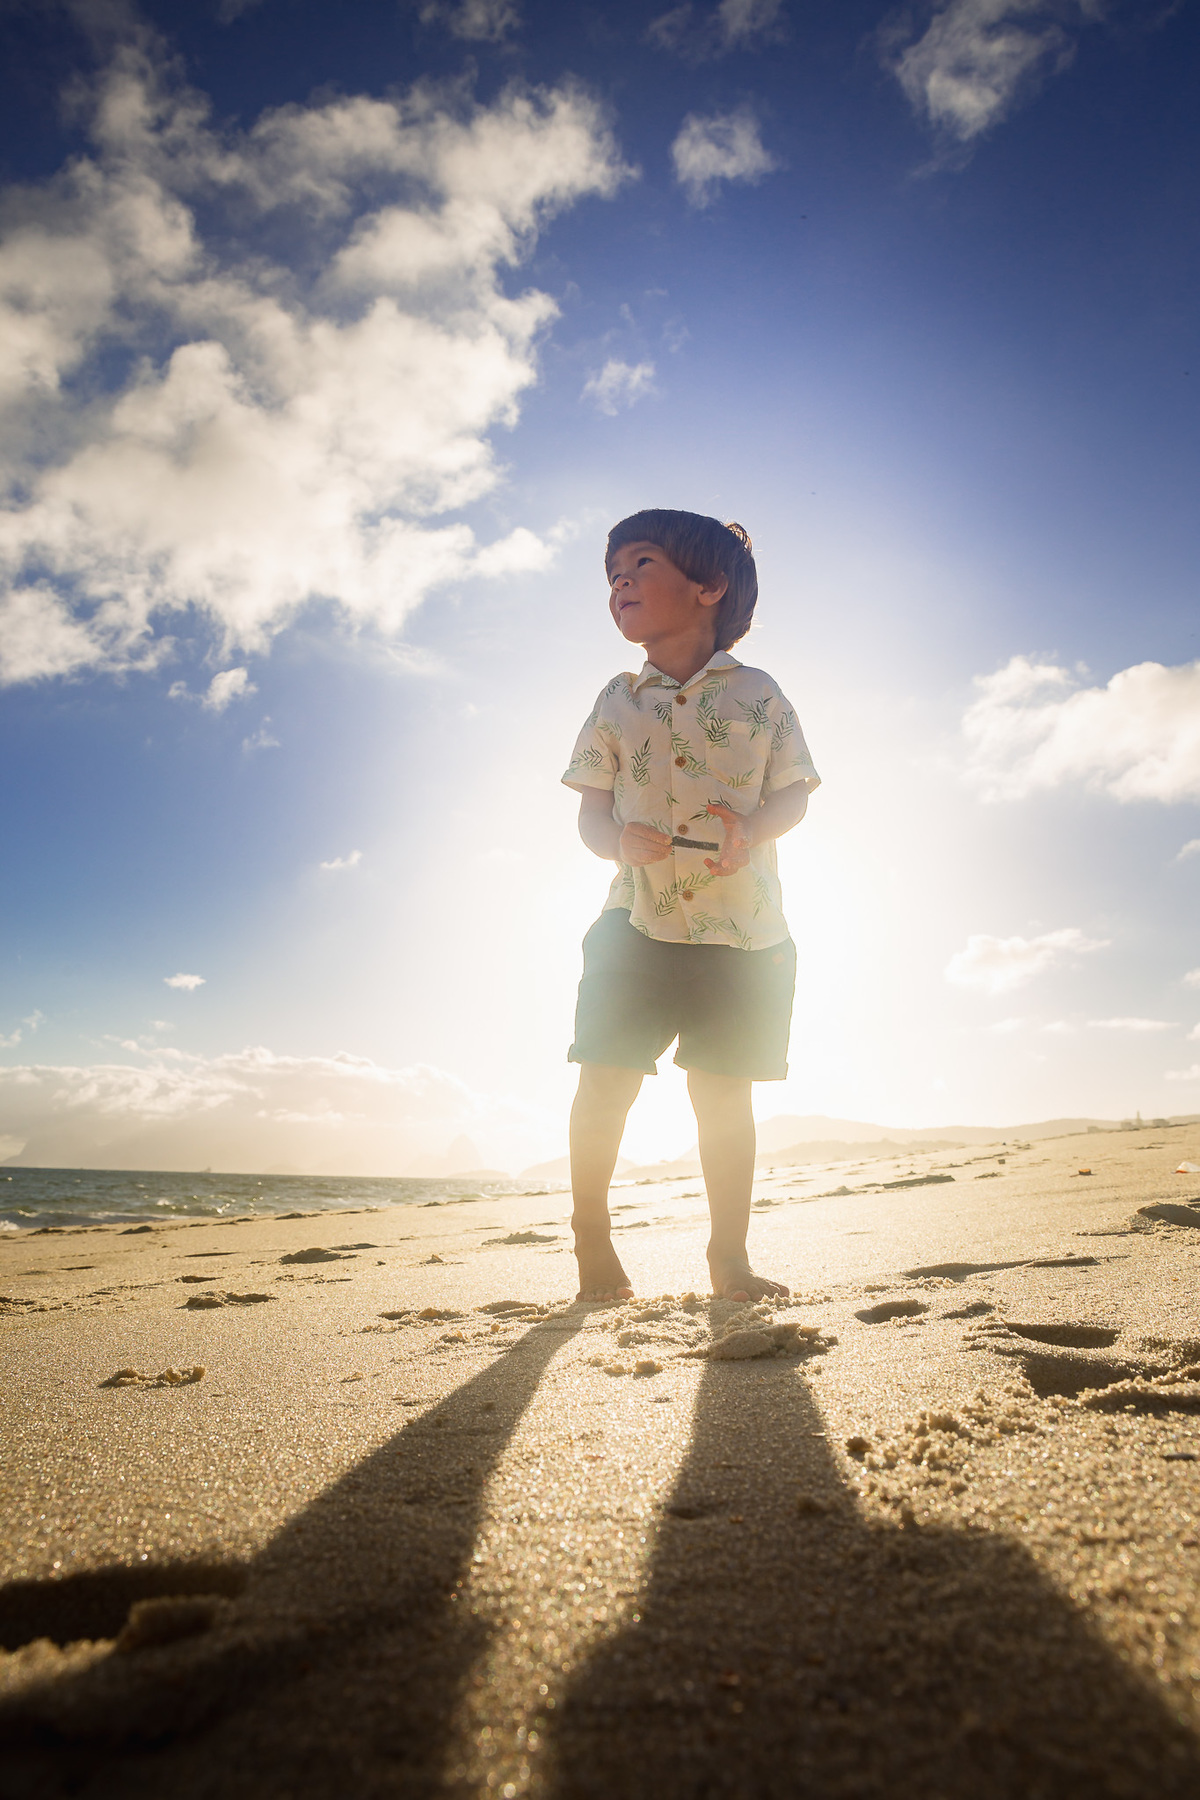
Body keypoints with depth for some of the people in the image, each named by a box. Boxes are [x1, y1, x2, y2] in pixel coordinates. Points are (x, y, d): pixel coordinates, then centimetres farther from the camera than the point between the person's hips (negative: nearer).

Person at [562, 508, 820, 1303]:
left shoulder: (756, 694, 4)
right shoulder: (617, 701, 8)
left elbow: (794, 792, 5)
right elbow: (592, 808, 6)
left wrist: (752, 829, -17)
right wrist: (619, 840, -17)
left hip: (745, 929, -1)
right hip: (639, 919, 1)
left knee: (725, 1094, 5)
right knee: (605, 1081, -3)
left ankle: (730, 1255, 20)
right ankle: (592, 1239, 18)